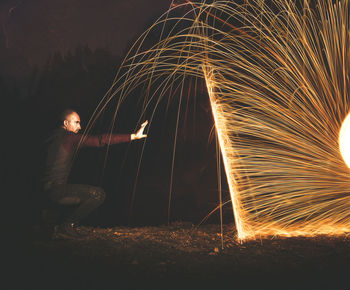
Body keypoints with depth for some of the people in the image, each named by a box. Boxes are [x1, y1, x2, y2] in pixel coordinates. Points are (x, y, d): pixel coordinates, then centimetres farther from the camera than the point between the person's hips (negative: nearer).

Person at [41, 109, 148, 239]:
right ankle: (66, 226, -7)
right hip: (57, 190, -10)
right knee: (98, 194, -17)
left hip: (49, 190, 10)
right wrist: (133, 136, -18)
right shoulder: (69, 137, -11)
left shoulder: (55, 138, 17)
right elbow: (100, 140, -18)